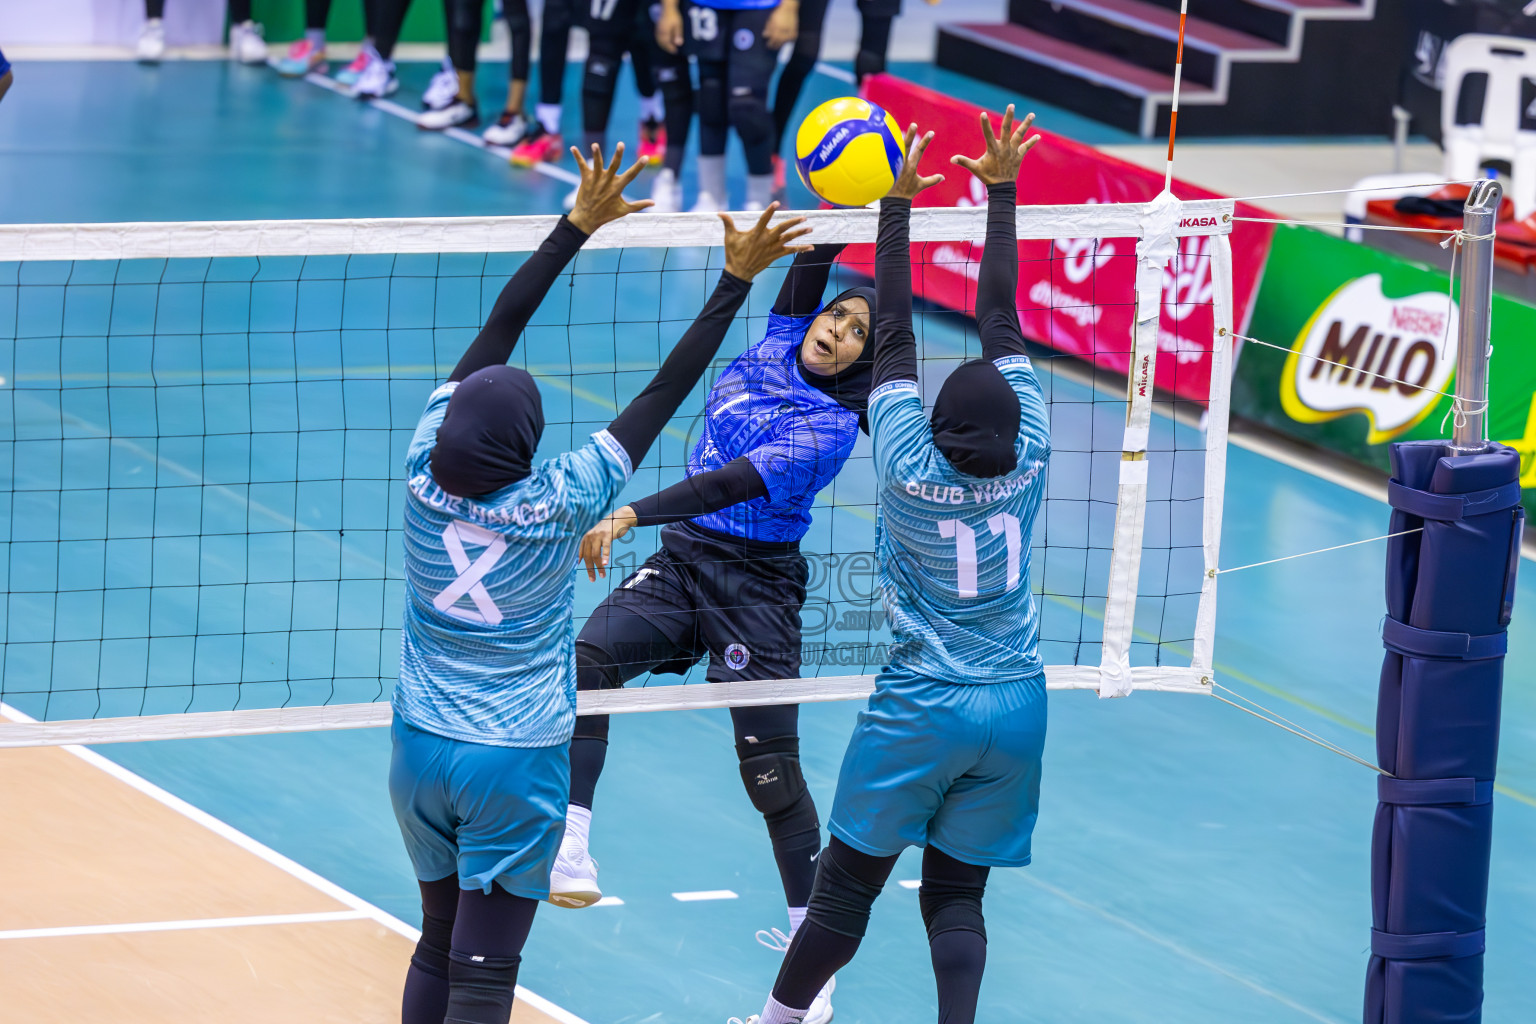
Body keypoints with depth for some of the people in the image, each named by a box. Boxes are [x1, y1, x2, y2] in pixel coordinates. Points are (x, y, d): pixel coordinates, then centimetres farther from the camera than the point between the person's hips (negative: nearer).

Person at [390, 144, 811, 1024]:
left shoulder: (427, 478, -10)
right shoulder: (557, 508, -18)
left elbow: (496, 333, -1)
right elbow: (665, 396, -14)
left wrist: (578, 226, 3)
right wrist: (736, 283, -9)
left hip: (421, 750, 5)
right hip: (515, 764, -5)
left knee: (439, 948, 18)